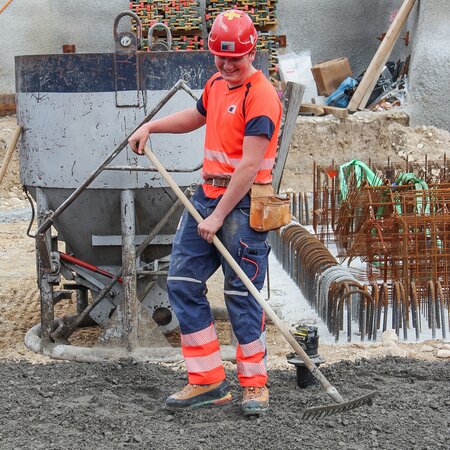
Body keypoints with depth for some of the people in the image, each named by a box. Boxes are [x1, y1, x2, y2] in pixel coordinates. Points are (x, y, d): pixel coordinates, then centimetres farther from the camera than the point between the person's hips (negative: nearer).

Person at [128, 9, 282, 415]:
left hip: (242, 203, -9)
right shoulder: (217, 83, 12)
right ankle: (208, 381, 11)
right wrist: (151, 127, 23)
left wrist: (218, 216, -20)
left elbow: (250, 166, -20)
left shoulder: (261, 96, -16)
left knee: (241, 294, -4)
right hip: (207, 194, 9)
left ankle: (255, 385, 10)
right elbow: (196, 116, 35)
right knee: (182, 282, 5)